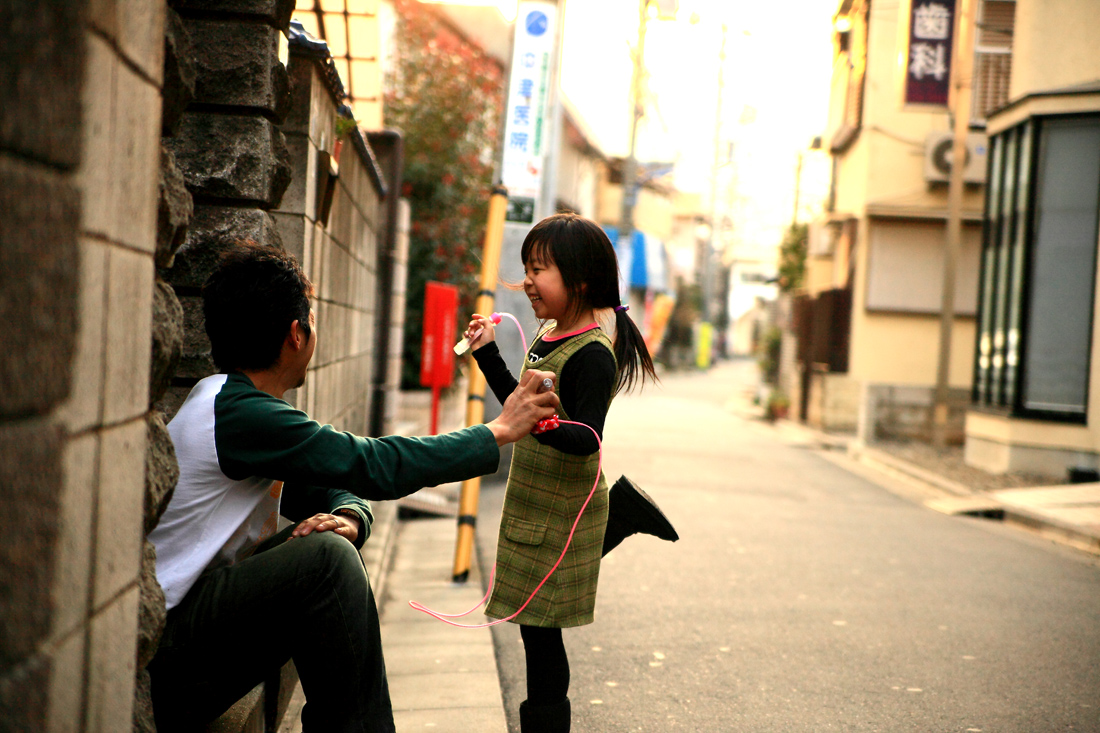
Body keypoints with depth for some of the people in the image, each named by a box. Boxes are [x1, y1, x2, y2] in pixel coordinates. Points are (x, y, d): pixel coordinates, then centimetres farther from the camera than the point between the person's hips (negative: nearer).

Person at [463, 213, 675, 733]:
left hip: (560, 515, -9)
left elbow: (587, 440, -29)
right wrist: (487, 352, 12)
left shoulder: (592, 354, -21)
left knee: (539, 628, -1)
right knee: (535, 624, 25)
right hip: (532, 505, 9)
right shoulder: (549, 335, 6)